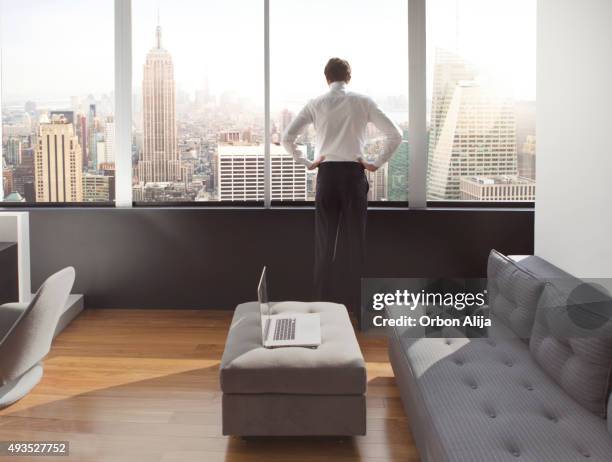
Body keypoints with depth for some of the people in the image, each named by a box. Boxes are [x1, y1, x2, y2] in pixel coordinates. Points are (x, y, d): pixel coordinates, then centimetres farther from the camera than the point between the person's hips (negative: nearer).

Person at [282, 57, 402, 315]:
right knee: (355, 242, 6)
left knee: (325, 243, 7)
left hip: (327, 174, 1)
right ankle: (356, 306, 12)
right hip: (354, 174, -1)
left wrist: (306, 162, 7)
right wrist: (377, 163, 5)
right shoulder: (363, 102, 1)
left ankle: (323, 305, 11)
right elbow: (395, 135, -2)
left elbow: (287, 137, -1)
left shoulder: (316, 104, 4)